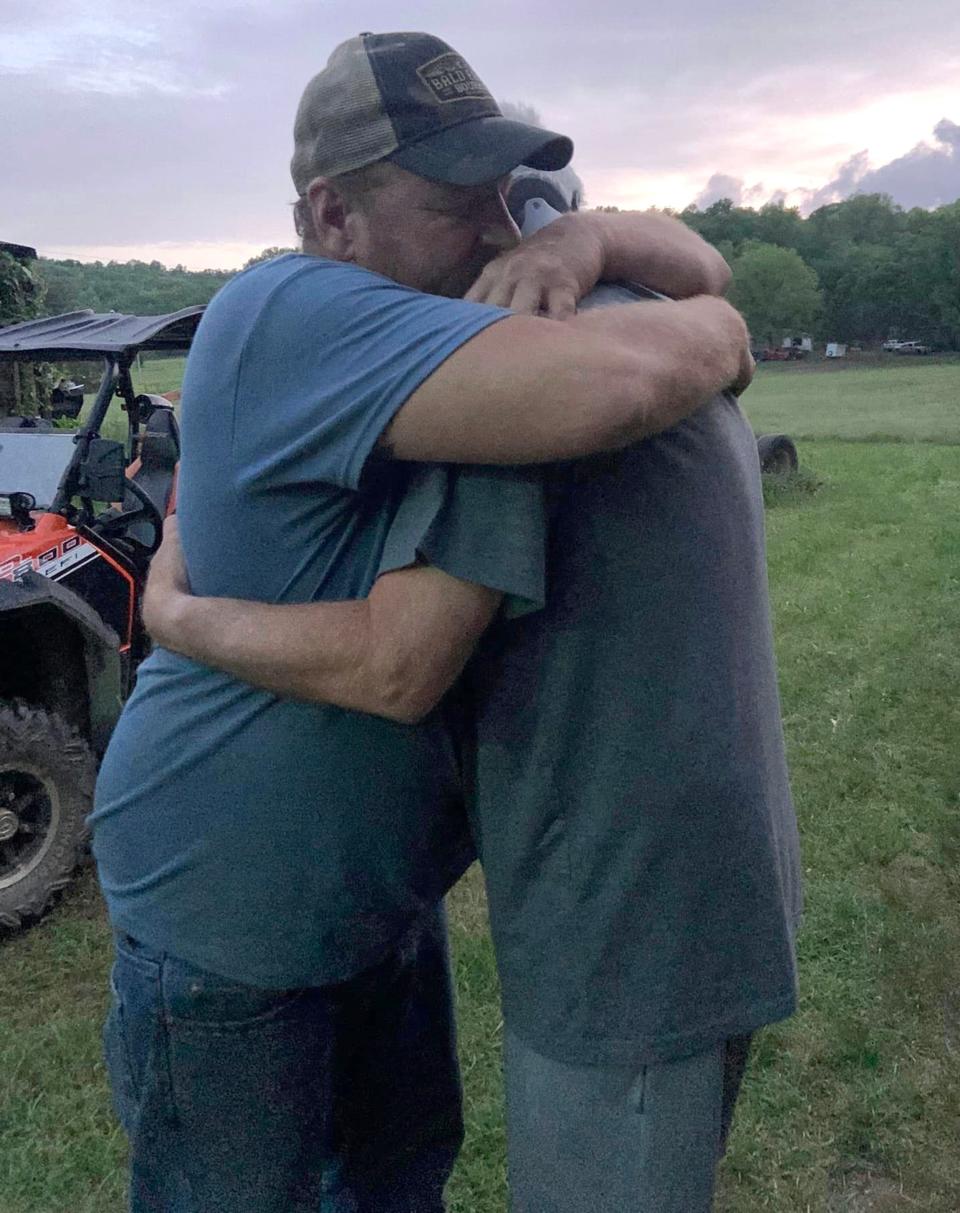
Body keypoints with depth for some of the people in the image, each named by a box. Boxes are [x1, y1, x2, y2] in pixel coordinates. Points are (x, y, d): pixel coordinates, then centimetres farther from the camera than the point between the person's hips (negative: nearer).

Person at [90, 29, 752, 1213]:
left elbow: (696, 265, 1)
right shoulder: (287, 315, -29)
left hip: (388, 885, 8)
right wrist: (719, 329, -21)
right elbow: (615, 385, -44)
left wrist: (584, 236, -21)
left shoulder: (458, 314, -1)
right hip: (226, 920, -7)